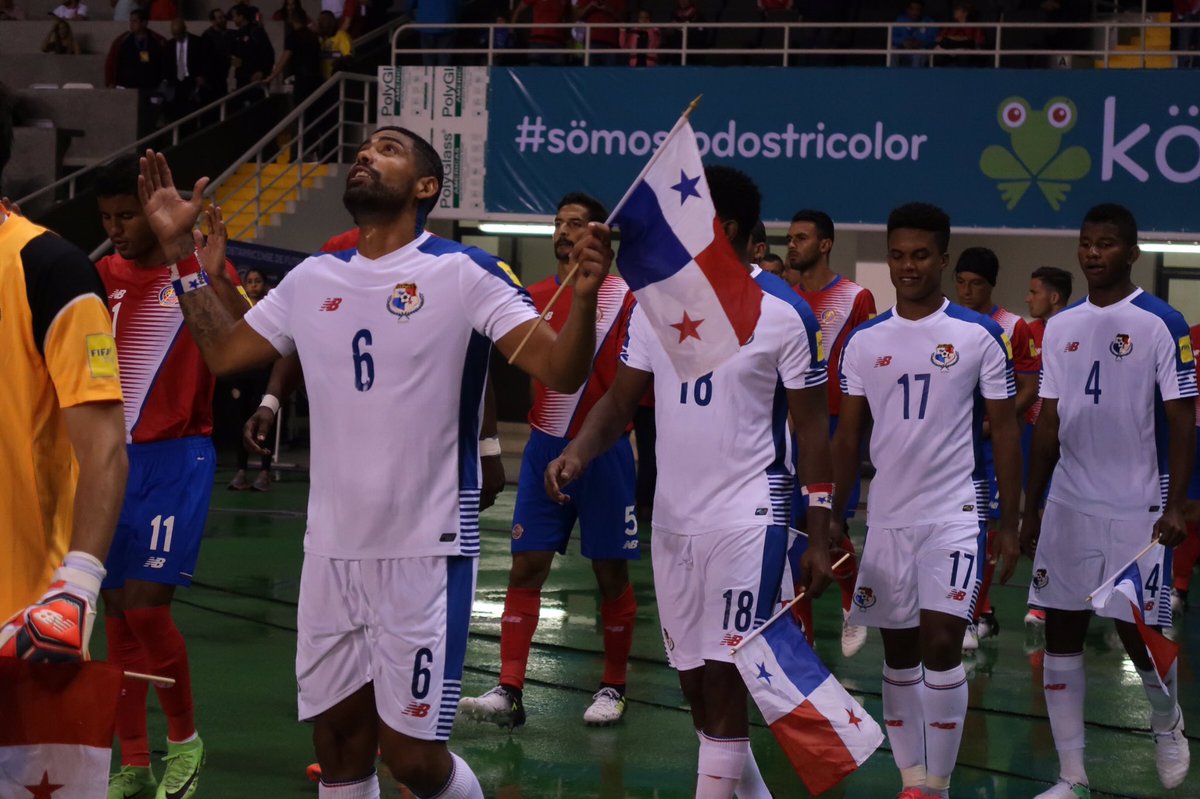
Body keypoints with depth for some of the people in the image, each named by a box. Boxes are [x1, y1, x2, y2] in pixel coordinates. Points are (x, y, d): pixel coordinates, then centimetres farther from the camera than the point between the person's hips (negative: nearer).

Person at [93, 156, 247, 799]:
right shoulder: (102, 276, 8)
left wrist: (213, 272, -29)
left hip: (175, 458, -5)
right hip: (113, 458, 5)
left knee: (145, 604, -13)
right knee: (117, 615, 5)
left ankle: (185, 739, 8)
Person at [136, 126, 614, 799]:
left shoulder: (464, 273, -9)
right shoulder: (313, 279, 8)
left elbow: (560, 371, -16)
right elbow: (223, 353, 21)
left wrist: (584, 296, -36)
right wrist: (183, 253, 14)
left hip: (425, 551, -5)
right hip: (331, 550, 5)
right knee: (339, 743, 11)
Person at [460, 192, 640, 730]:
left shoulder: (625, 297, -3)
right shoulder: (535, 297, 7)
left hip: (604, 449, -3)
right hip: (546, 447, 3)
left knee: (611, 572, 6)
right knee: (526, 566, -3)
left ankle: (614, 687, 19)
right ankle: (508, 692, -5)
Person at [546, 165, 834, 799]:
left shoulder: (785, 313, -9)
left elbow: (812, 428, -5)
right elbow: (622, 399, 8)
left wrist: (819, 537, -6)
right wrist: (578, 453, -13)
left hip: (746, 515, -6)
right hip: (672, 517, 6)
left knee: (723, 684, -10)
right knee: (695, 687, 11)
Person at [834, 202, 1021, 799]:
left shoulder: (978, 336, -3)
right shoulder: (863, 341, 5)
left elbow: (1004, 431, 0)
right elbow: (847, 439, 10)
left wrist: (1011, 524, -3)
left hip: (954, 514, -4)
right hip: (886, 517, 4)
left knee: (941, 647, -13)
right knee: (898, 655, 9)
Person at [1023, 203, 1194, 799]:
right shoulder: (1059, 327, 8)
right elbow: (1049, 422, 12)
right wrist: (1031, 508, 11)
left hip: (1136, 508, -5)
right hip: (1068, 504, 5)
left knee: (1138, 632, 1)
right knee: (1061, 633, 3)